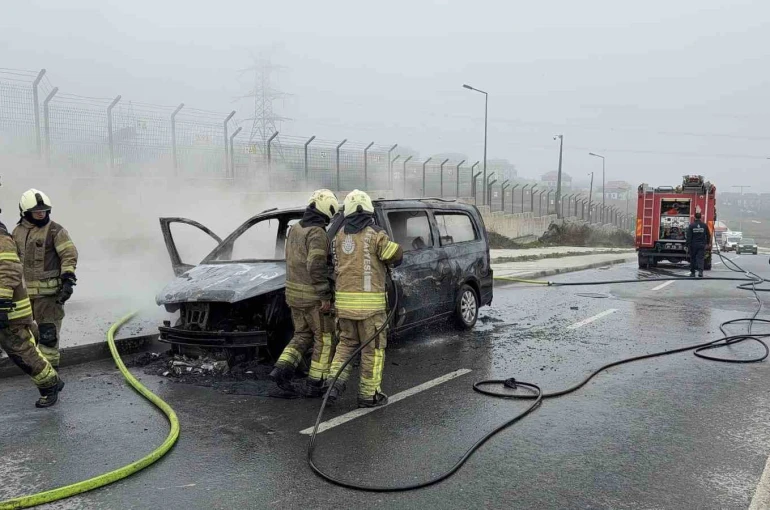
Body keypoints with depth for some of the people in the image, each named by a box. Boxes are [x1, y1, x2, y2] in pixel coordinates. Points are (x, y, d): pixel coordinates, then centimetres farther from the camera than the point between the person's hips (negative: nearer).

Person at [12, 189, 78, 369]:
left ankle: (50, 364, 2)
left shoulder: (55, 231, -6)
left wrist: (68, 280, -18)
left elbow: (69, 256, -10)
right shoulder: (17, 232, 12)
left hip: (49, 290, -6)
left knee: (48, 331, -6)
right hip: (24, 290, 7)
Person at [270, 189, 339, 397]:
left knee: (302, 335, 19)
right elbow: (316, 266, -26)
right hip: (312, 295, -8)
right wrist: (325, 297, -22)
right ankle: (314, 384, 9)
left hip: (294, 292, 8)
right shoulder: (318, 233, -18)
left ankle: (282, 369, 4)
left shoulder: (295, 229, 9)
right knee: (324, 339, 6)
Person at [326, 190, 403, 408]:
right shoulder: (375, 234, -10)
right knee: (373, 348, 7)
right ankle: (369, 394, 13)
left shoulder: (339, 235, 7)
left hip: (343, 298, 5)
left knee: (347, 342, 22)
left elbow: (336, 263, 12)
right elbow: (396, 256, -8)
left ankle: (335, 381, 9)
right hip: (369, 301, -5)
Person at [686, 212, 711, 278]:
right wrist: (708, 243, 26)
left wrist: (688, 246, -6)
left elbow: (689, 237, -9)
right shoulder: (704, 225, 1)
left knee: (692, 259, 10)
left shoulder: (691, 225, -7)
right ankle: (700, 271, -19)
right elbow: (708, 235, 11)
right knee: (700, 258, -1)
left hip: (693, 245, -1)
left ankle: (692, 272, 16)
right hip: (702, 245, 1)